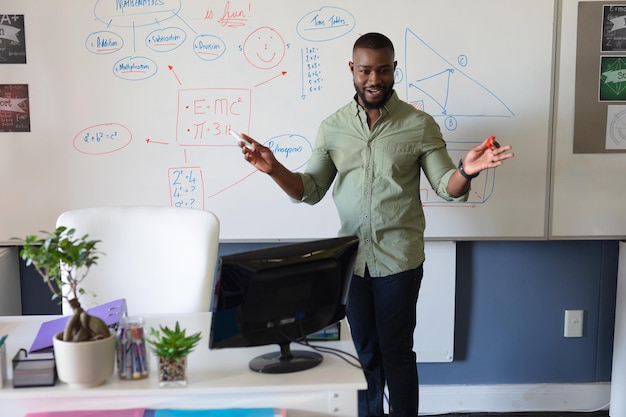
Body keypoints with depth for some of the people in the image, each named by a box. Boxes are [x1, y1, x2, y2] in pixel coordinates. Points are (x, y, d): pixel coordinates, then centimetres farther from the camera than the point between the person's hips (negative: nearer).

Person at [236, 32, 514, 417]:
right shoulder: (332, 127, 2)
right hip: (351, 259, 3)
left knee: (397, 353, 8)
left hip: (399, 259, -3)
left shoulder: (420, 125, -5)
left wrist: (466, 171, -28)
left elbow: (447, 187, -6)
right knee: (364, 352, 16)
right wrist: (274, 169, -15)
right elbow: (310, 191, 3)